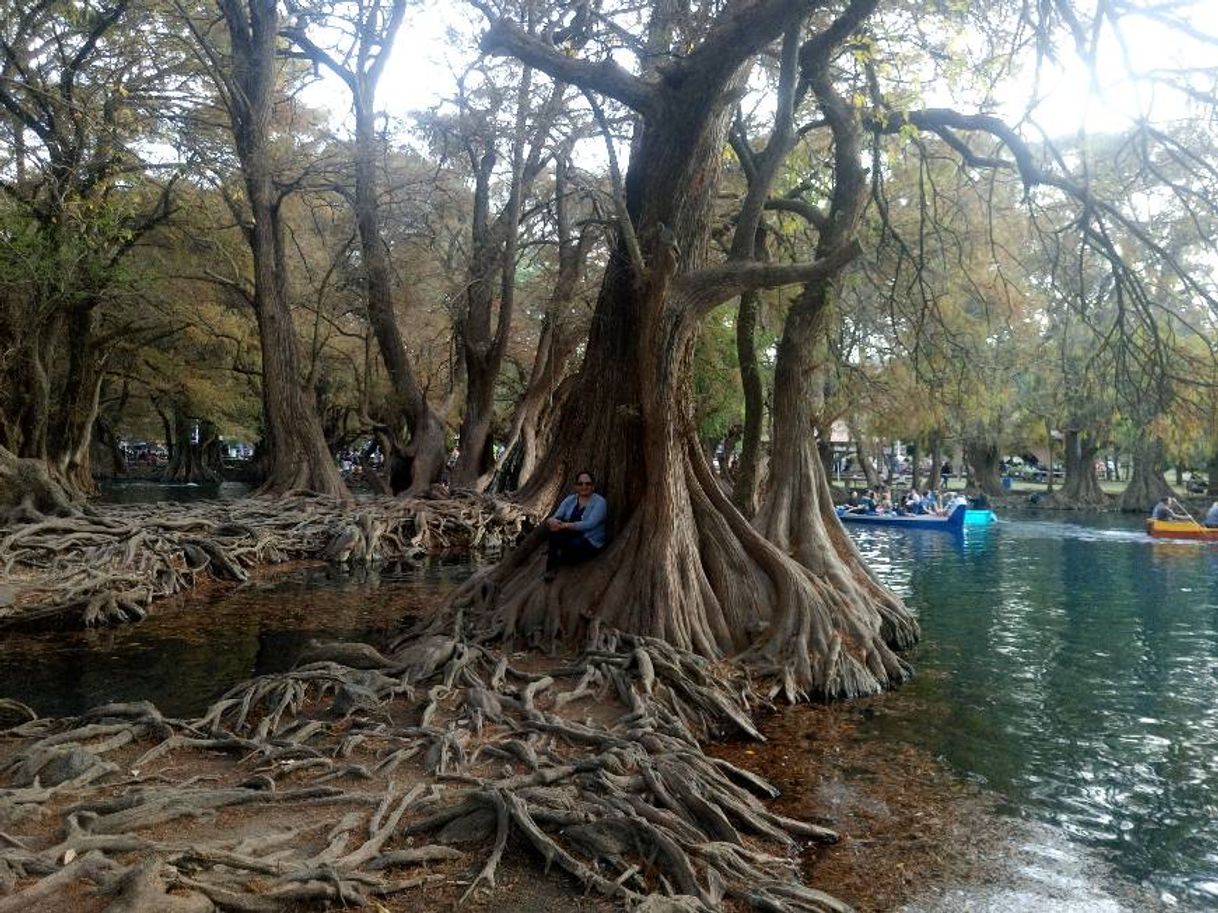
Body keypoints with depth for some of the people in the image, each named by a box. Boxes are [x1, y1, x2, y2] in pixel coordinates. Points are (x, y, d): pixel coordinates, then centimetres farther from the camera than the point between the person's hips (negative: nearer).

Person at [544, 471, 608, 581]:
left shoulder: (600, 502, -9)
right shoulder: (570, 499, 8)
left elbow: (589, 524, -24)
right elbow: (556, 516, -4)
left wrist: (565, 526, -34)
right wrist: (552, 521, -31)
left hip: (590, 544, -5)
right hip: (571, 538, 5)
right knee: (556, 526, -24)